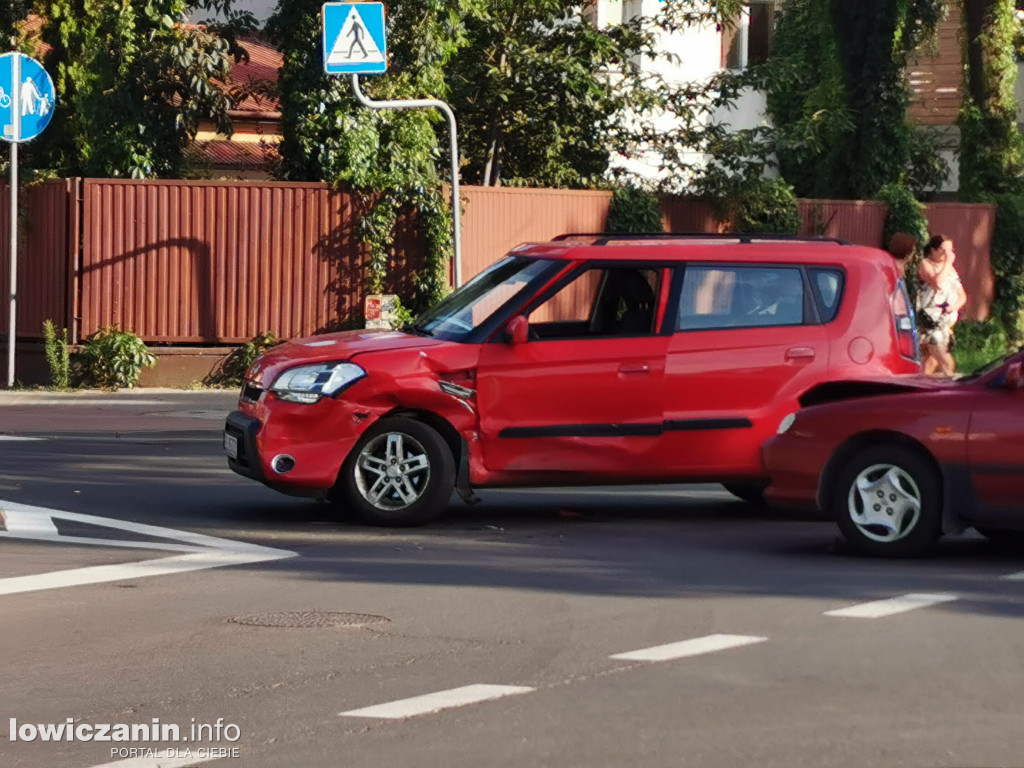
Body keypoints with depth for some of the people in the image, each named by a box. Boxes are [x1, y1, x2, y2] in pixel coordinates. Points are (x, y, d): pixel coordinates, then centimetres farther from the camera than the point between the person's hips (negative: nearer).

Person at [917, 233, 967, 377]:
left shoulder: (950, 268, 19)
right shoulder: (926, 264, -2)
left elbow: (962, 296, 18)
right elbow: (938, 283, -22)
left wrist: (955, 306, -4)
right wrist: (947, 262, -14)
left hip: (948, 321, 7)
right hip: (931, 321, -7)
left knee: (930, 365, 5)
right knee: (948, 365, -17)